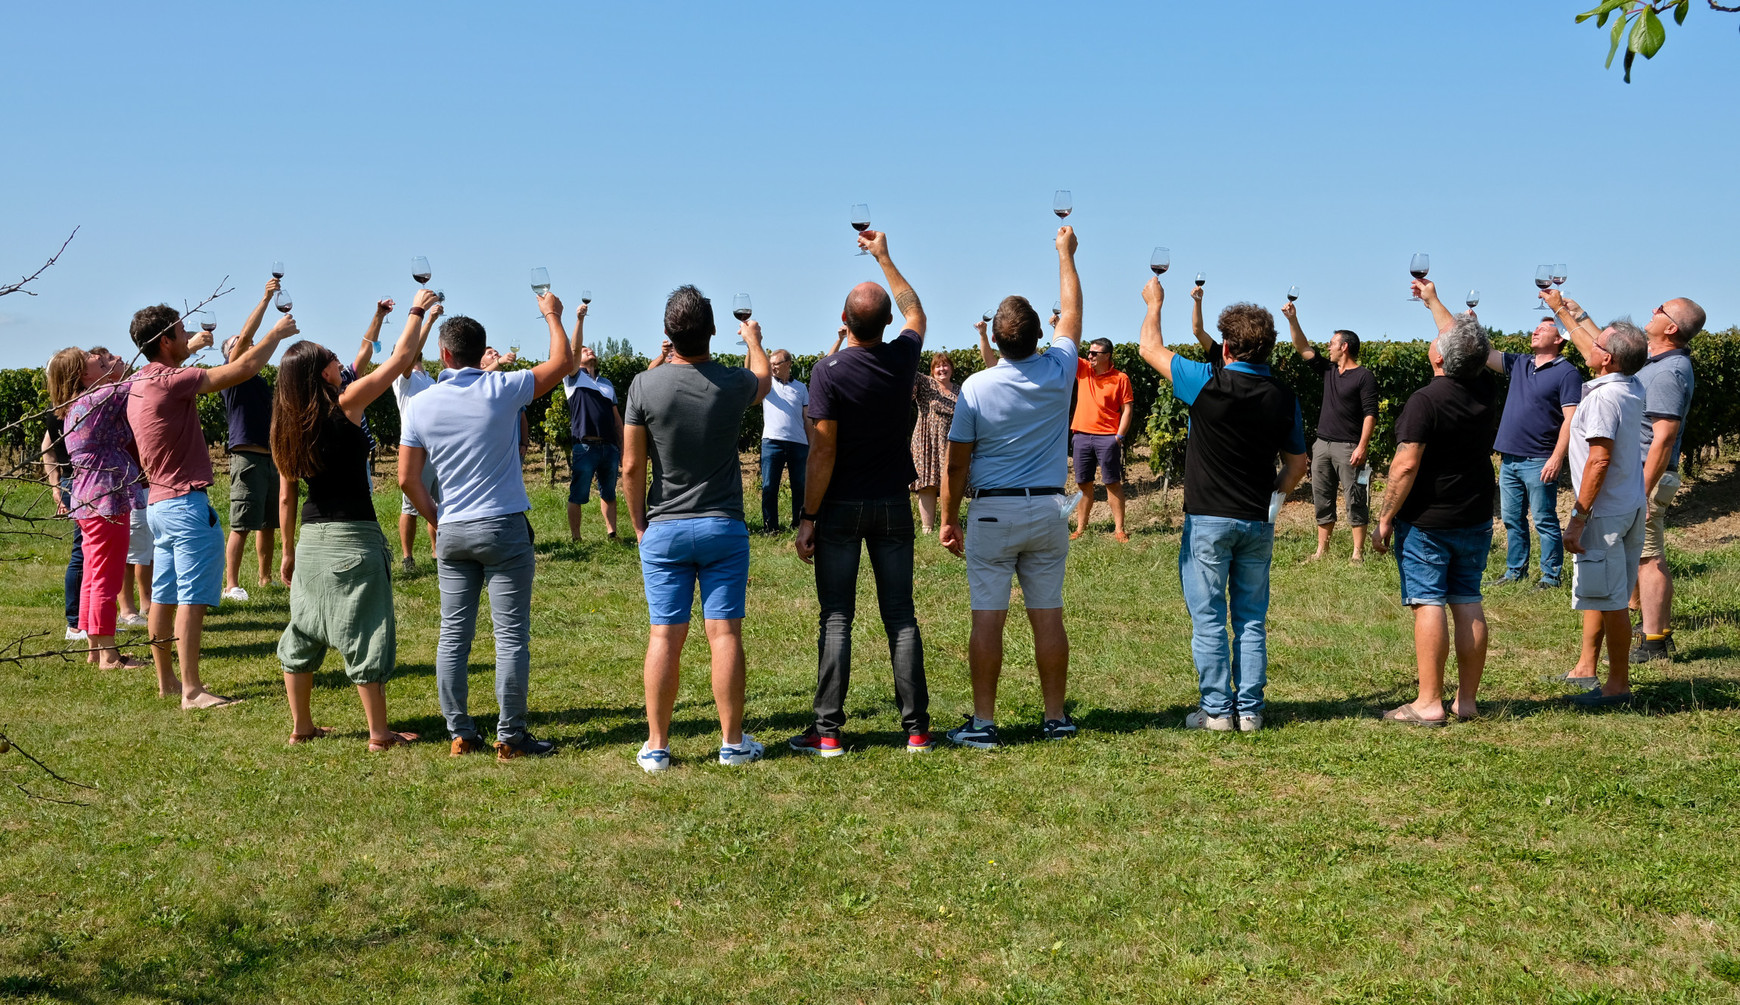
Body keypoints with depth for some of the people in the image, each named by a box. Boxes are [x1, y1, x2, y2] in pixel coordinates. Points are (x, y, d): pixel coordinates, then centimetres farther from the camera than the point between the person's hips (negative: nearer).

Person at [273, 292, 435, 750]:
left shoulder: (287, 427, 6)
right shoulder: (345, 406, -11)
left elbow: (286, 496, 11)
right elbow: (401, 357, -7)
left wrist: (288, 550, 19)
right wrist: (418, 309, 7)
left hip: (310, 538, 6)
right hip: (352, 536, -6)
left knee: (303, 631, 15)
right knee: (365, 632, -1)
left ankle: (301, 726, 22)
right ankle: (379, 733, 3)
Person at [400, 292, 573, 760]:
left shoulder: (420, 405, 2)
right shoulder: (501, 389, -7)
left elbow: (407, 479, 4)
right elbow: (562, 362, 5)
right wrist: (552, 314, 19)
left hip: (452, 532, 4)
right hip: (503, 528, -3)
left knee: (453, 635, 10)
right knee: (511, 635, 0)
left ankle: (459, 733, 13)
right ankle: (510, 736, 1)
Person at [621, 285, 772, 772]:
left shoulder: (645, 386, -8)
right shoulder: (733, 383, -5)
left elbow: (632, 467, -4)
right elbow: (765, 377, 22)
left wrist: (639, 525, 9)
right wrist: (753, 338, 42)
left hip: (664, 530, 0)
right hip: (724, 528, 0)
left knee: (664, 636, 2)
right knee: (725, 633, 3)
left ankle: (656, 746, 8)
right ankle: (733, 742, 9)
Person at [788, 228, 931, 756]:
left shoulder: (829, 371, -15)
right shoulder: (902, 358, -2)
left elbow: (823, 451, -16)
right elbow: (916, 313, 22)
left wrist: (808, 517, -10)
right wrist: (884, 257, 30)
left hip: (841, 508, -3)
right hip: (893, 505, 3)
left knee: (836, 618, 0)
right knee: (901, 617, 6)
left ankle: (828, 731, 1)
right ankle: (916, 727, 7)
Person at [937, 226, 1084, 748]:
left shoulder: (976, 386, -9)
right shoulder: (1058, 371, -2)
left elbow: (957, 462, -5)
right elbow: (1071, 312, 17)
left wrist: (949, 518, 5)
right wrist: (1065, 254, 29)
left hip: (992, 513, -3)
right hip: (1048, 509, 3)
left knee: (988, 618, -1)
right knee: (1048, 616, 8)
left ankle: (983, 723, 1)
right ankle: (1056, 717, 15)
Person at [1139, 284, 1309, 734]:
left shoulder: (1208, 383, -12)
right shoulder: (1284, 398, 1)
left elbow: (1151, 349, 2)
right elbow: (1296, 464, 9)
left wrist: (1154, 303, 17)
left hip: (1208, 518, -4)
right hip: (1258, 523, 4)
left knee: (1209, 620, 2)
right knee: (1252, 620, 10)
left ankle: (1217, 709, 4)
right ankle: (1250, 709, 11)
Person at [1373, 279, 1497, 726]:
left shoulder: (1426, 400, -18)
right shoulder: (1484, 391, 2)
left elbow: (1406, 465, -22)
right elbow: (1463, 340, 21)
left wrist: (1386, 517, -12)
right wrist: (1433, 300, 33)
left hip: (1427, 522, -6)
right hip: (1475, 520, 7)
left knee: (1428, 605, -4)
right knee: (1468, 603, 9)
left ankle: (1429, 704, -2)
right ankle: (1467, 700, 14)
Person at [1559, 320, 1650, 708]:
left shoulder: (1604, 397, -22)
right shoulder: (1632, 389, 6)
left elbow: (1599, 461, -25)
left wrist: (1577, 519, -22)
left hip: (1605, 512, -10)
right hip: (1629, 507, 10)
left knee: (1610, 601, -2)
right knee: (1599, 595, 19)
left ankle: (1618, 685, 5)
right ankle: (1586, 669, 31)